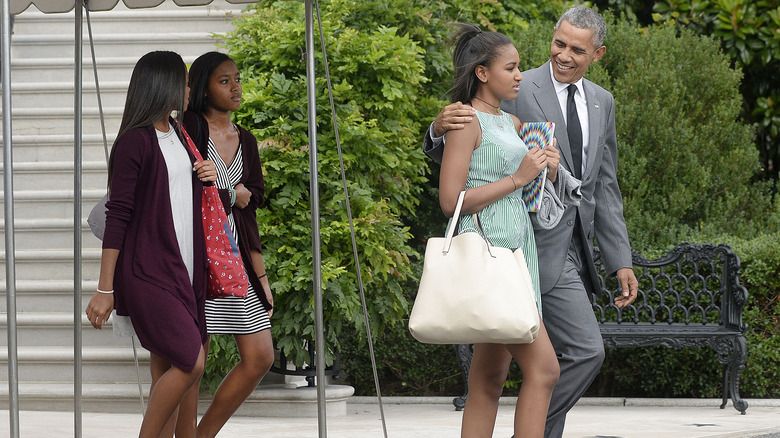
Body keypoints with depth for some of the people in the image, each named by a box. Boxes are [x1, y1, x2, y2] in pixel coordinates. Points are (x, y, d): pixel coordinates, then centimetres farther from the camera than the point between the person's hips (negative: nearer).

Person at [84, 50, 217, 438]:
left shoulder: (178, 134, 17)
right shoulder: (135, 141, -10)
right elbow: (117, 216, -13)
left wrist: (207, 178, 8)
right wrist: (105, 289, -16)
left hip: (182, 268, 8)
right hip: (147, 270, -8)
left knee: (167, 372, 5)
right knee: (191, 362, -16)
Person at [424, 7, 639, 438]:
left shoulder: (601, 103, 13)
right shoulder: (518, 91, -8)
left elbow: (604, 188, 17)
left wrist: (620, 261, 12)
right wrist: (440, 128, -34)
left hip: (573, 250, 7)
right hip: (539, 248, -7)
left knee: (553, 364, 11)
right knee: (585, 350, -15)